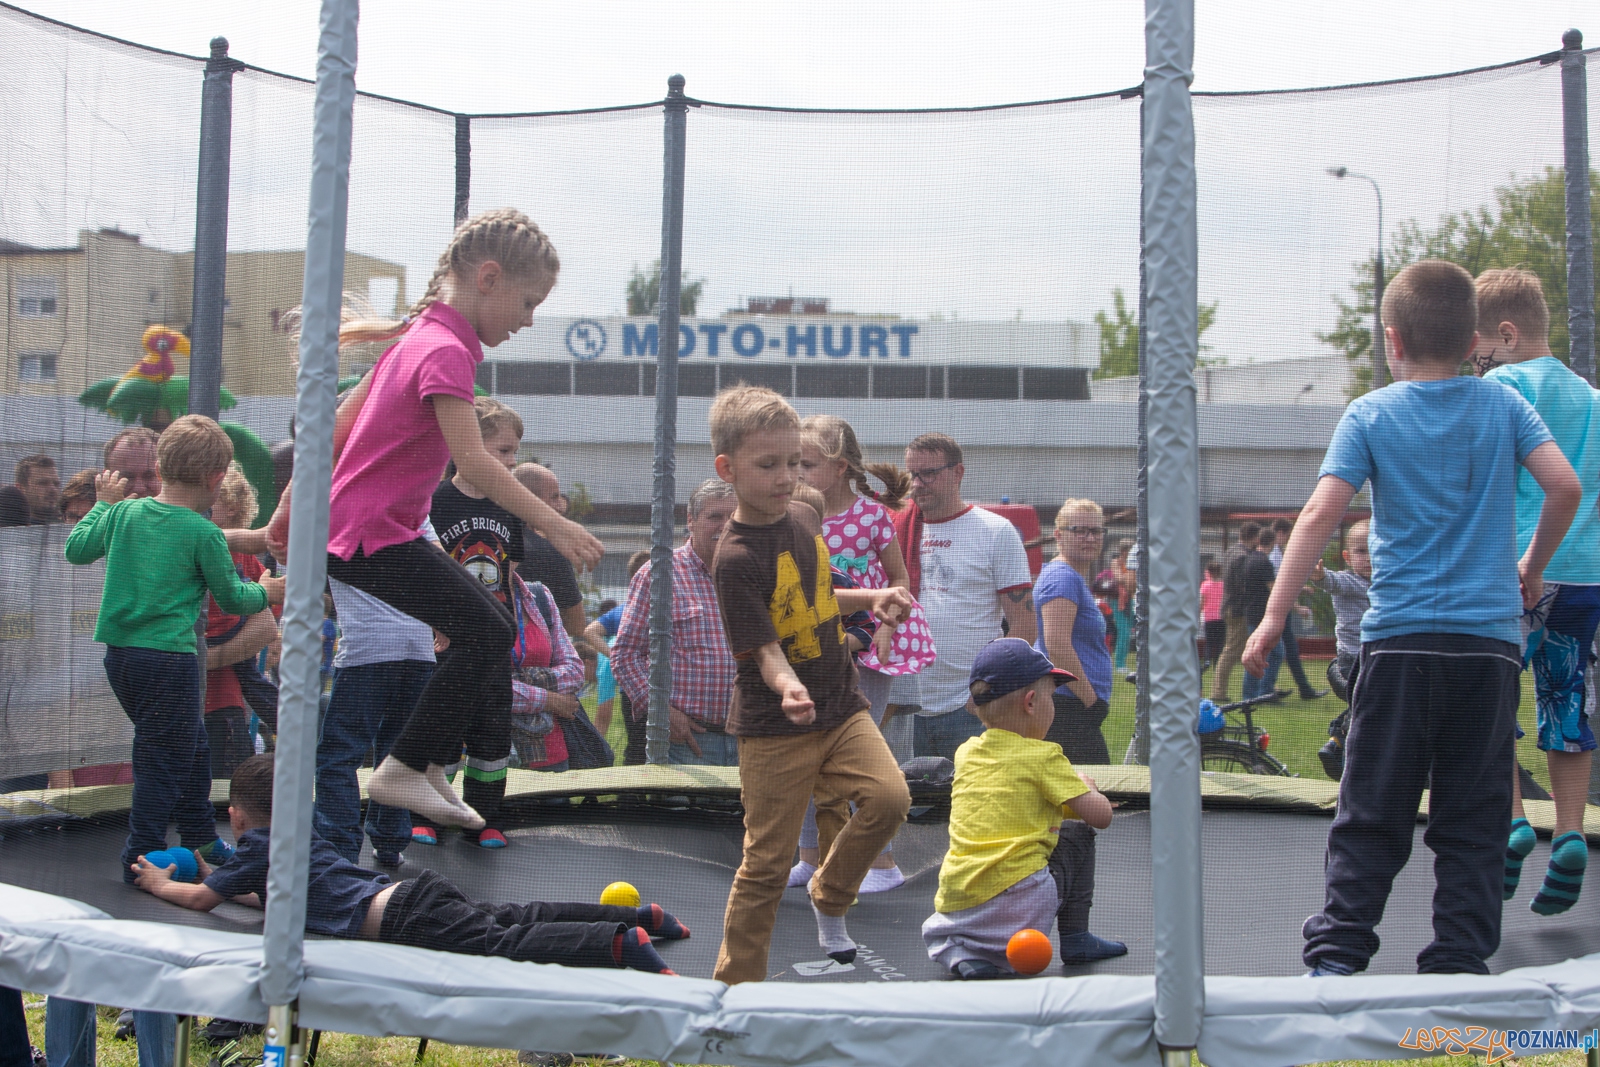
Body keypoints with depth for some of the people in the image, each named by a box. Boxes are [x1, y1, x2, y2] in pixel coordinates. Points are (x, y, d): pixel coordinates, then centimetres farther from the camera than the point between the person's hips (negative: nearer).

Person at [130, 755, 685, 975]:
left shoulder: (256, 847, 9)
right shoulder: (300, 835, 32)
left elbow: (199, 899, 12)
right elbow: (271, 894, 47)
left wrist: (159, 884, 31)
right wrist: (217, 876, 50)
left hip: (399, 919, -9)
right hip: (416, 891, 9)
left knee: (505, 945, -23)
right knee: (518, 917, 9)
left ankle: (620, 943, -40)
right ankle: (639, 916, 1)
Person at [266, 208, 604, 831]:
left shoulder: (416, 338, 14)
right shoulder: (446, 350, -17)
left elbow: (338, 425, 18)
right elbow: (471, 460, -27)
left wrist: (288, 510, 22)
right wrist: (553, 525, -27)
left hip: (364, 527, 10)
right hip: (371, 535, -10)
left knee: (491, 627, 11)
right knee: (485, 631, -13)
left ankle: (434, 764, 15)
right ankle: (402, 771, -4)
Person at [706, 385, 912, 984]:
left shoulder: (801, 521, 7)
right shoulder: (736, 558, -16)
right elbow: (765, 647, -21)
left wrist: (871, 599, 11)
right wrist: (787, 687, -40)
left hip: (841, 708, 6)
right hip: (773, 730, -6)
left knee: (889, 796, -15)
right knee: (767, 864, 0)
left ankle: (830, 896, 12)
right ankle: (737, 981, 17)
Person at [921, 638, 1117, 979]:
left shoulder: (966, 752, 14)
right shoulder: (1044, 757, -3)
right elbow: (1101, 816, -2)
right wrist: (1086, 788, 20)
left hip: (953, 906, 5)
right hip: (1018, 900, -5)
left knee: (935, 933, 36)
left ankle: (959, 952, 3)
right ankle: (1075, 940, 17)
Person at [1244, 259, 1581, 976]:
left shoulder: (1370, 414, 1)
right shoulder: (1504, 405, 7)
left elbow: (1321, 514, -8)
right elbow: (1565, 487, -1)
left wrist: (1272, 620, -8)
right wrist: (1532, 568, 16)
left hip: (1400, 638, -1)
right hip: (1490, 640, 2)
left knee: (1371, 816, 4)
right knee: (1473, 821, 7)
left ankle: (1335, 956, 1)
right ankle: (1459, 964, 6)